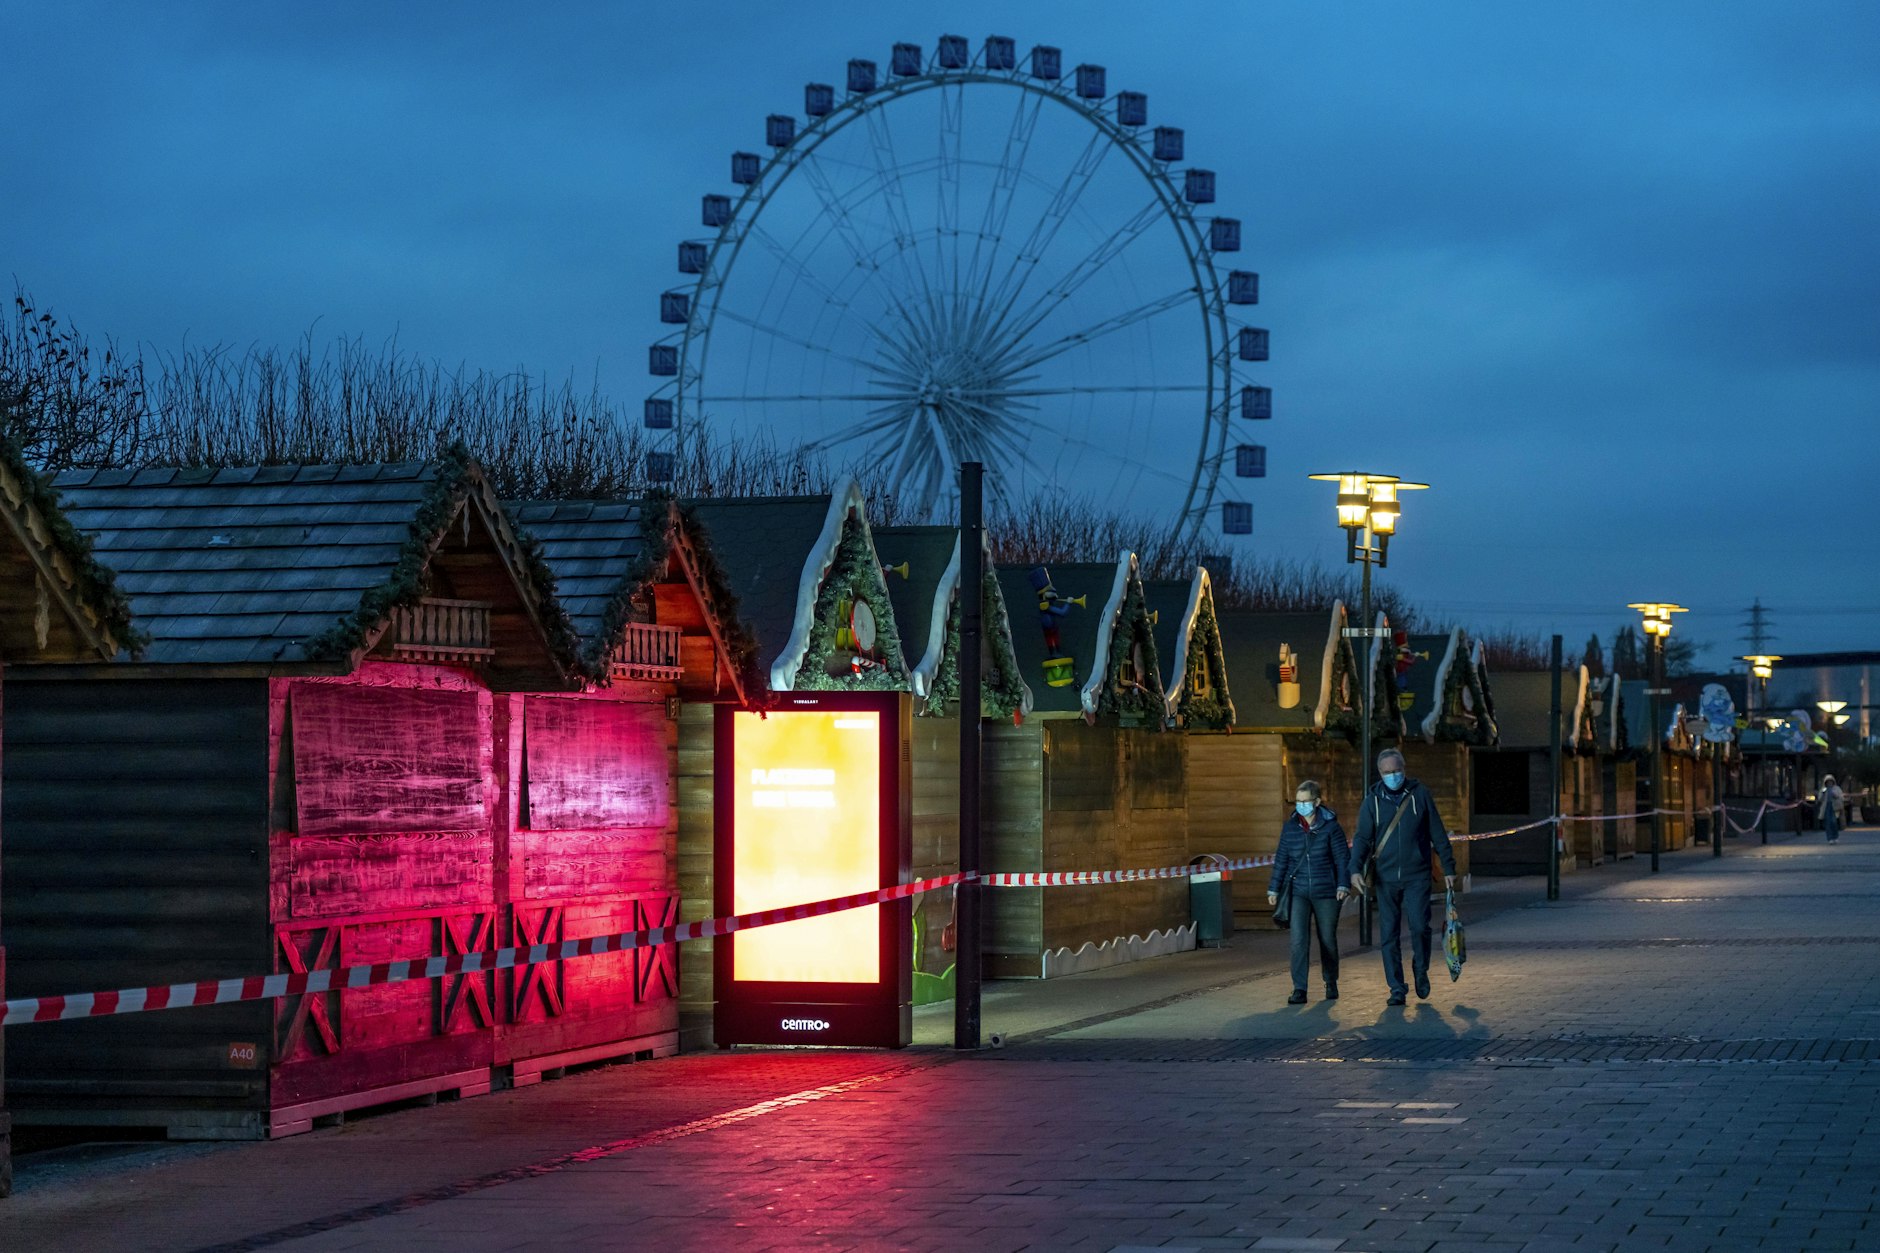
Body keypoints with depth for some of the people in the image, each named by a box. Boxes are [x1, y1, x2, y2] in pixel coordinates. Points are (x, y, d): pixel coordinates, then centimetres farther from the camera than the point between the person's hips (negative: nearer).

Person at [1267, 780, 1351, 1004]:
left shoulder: (1330, 826, -3)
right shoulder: (1290, 828, 4)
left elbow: (1342, 857, -2)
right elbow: (1281, 860, 10)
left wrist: (1343, 885, -12)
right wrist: (1274, 889, 10)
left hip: (1326, 893, -1)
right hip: (1298, 893, 1)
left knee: (1328, 940, 10)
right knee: (1299, 941, -11)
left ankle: (1331, 983, 31)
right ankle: (1299, 990, -12)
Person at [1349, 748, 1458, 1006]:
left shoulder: (1420, 795, 1)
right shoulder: (1372, 800, 2)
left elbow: (1438, 834, 5)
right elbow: (1363, 838, -1)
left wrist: (1448, 868, 4)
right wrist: (1356, 869, -16)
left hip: (1417, 877, -1)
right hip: (1386, 878, 2)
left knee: (1419, 926, -12)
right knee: (1388, 935, 1)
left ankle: (1421, 970, 16)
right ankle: (1397, 989, 8)